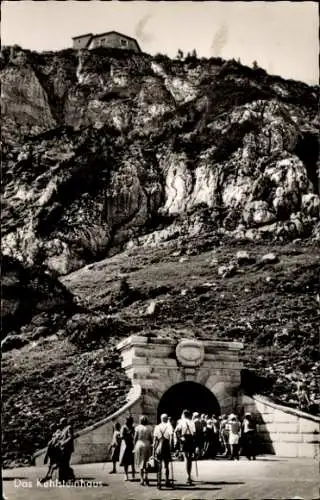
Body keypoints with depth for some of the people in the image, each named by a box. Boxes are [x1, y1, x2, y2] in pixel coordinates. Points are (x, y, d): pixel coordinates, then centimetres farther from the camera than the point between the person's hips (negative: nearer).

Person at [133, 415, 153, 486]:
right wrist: (151, 445, 11)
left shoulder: (138, 427, -3)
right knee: (146, 462, 15)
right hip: (147, 444, 1)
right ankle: (145, 476, 5)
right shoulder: (149, 428, 0)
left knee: (140, 462, 6)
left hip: (139, 444, -1)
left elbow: (135, 438, -1)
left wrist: (134, 447, 9)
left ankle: (142, 479, 5)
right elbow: (151, 438, 1)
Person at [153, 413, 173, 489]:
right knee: (166, 465, 14)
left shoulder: (157, 427, 5)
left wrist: (154, 450, 8)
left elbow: (154, 439, 4)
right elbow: (171, 437, -12)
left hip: (158, 448, 1)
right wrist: (170, 447, -8)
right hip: (166, 447, -1)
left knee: (159, 466, 1)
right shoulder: (169, 426, 0)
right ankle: (167, 482, 20)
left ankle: (159, 483, -8)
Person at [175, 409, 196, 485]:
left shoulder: (181, 422, 3)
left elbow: (176, 431, -10)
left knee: (187, 458, -3)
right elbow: (194, 432, -4)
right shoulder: (192, 422, 7)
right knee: (190, 458, 13)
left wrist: (179, 439, -5)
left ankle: (189, 477, -14)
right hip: (191, 440, 2)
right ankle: (189, 477, 19)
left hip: (184, 440, -2)